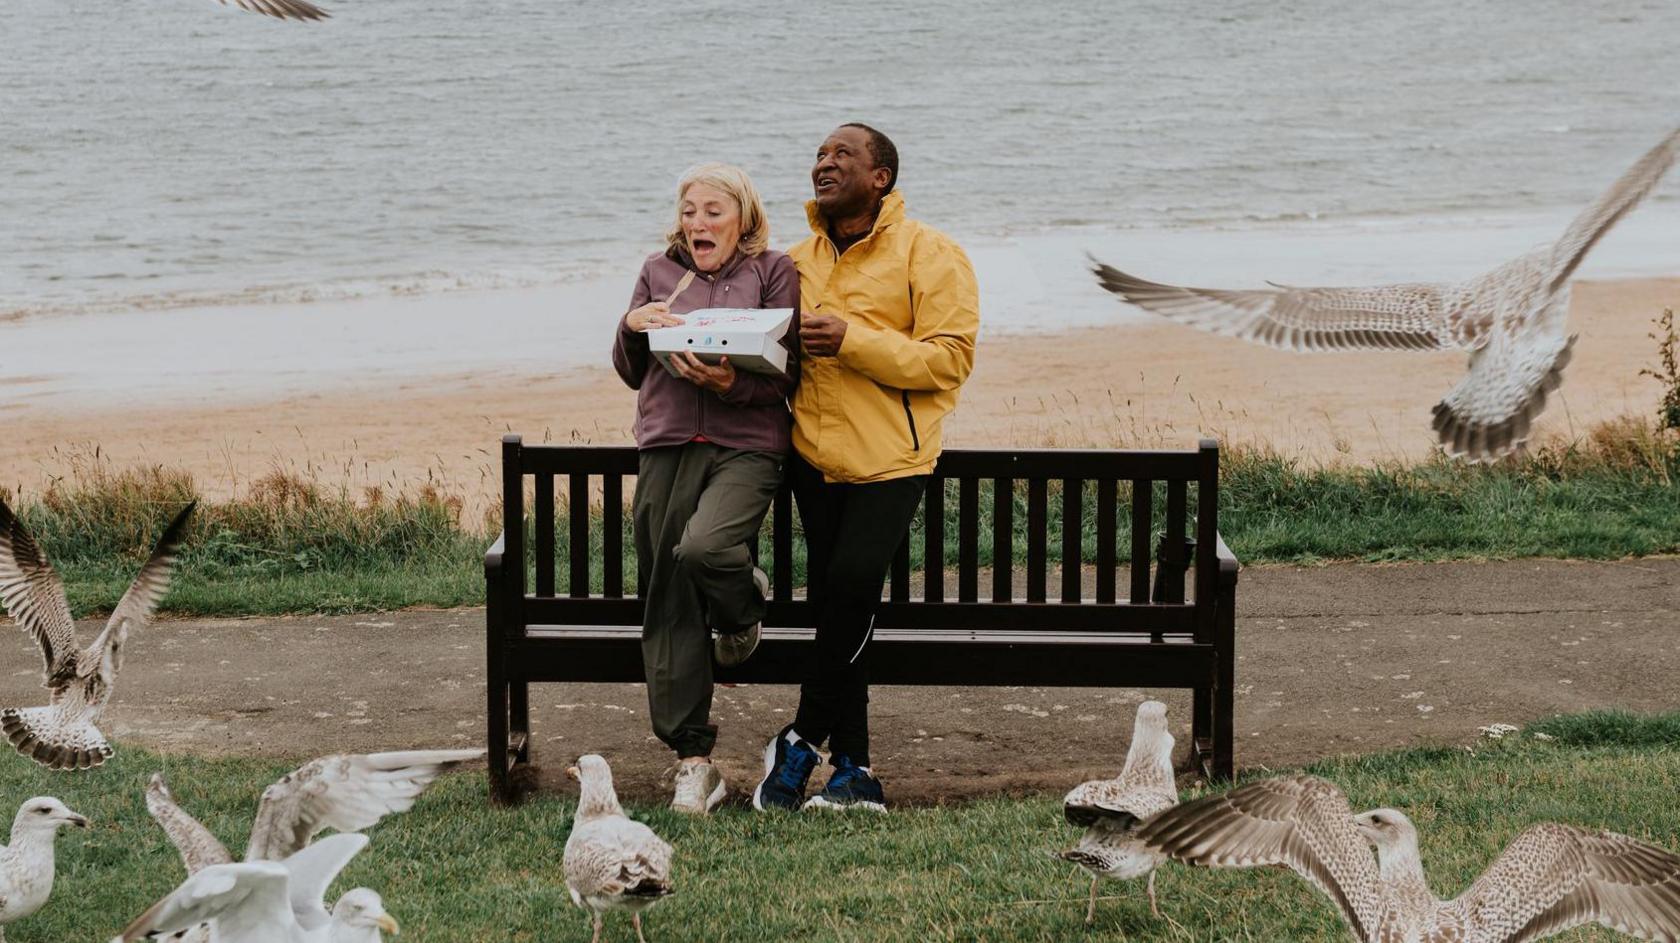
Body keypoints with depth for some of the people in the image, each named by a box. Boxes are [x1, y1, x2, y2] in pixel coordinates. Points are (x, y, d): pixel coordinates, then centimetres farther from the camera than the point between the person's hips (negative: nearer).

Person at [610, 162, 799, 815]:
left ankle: (743, 610, 6)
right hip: (666, 445, 4)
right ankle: (693, 761, 9)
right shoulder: (660, 271, 17)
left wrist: (732, 382, -21)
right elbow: (631, 374, 19)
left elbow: (788, 375, -2)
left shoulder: (773, 272, 6)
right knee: (668, 607, 0)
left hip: (745, 446, -4)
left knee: (702, 549, -32)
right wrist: (632, 327, -1)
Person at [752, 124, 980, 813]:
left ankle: (803, 741, -3)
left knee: (852, 583, -19)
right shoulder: (800, 260, 16)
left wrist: (854, 341, -20)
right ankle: (853, 769, 9)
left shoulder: (928, 254, -3)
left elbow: (951, 359, -13)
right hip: (814, 454, 6)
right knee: (832, 599, 3)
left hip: (888, 459, -5)